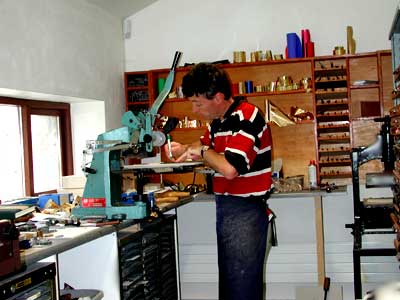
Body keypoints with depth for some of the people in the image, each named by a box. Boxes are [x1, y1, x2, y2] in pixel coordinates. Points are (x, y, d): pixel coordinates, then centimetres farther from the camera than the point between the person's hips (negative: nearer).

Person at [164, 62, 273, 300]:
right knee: (228, 280, 18)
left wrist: (202, 152, -11)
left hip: (246, 211, -9)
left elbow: (229, 168, -29)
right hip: (226, 209, 9)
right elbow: (206, 143, 30)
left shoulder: (247, 117, -19)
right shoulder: (219, 121, 9)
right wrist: (184, 149, 9)